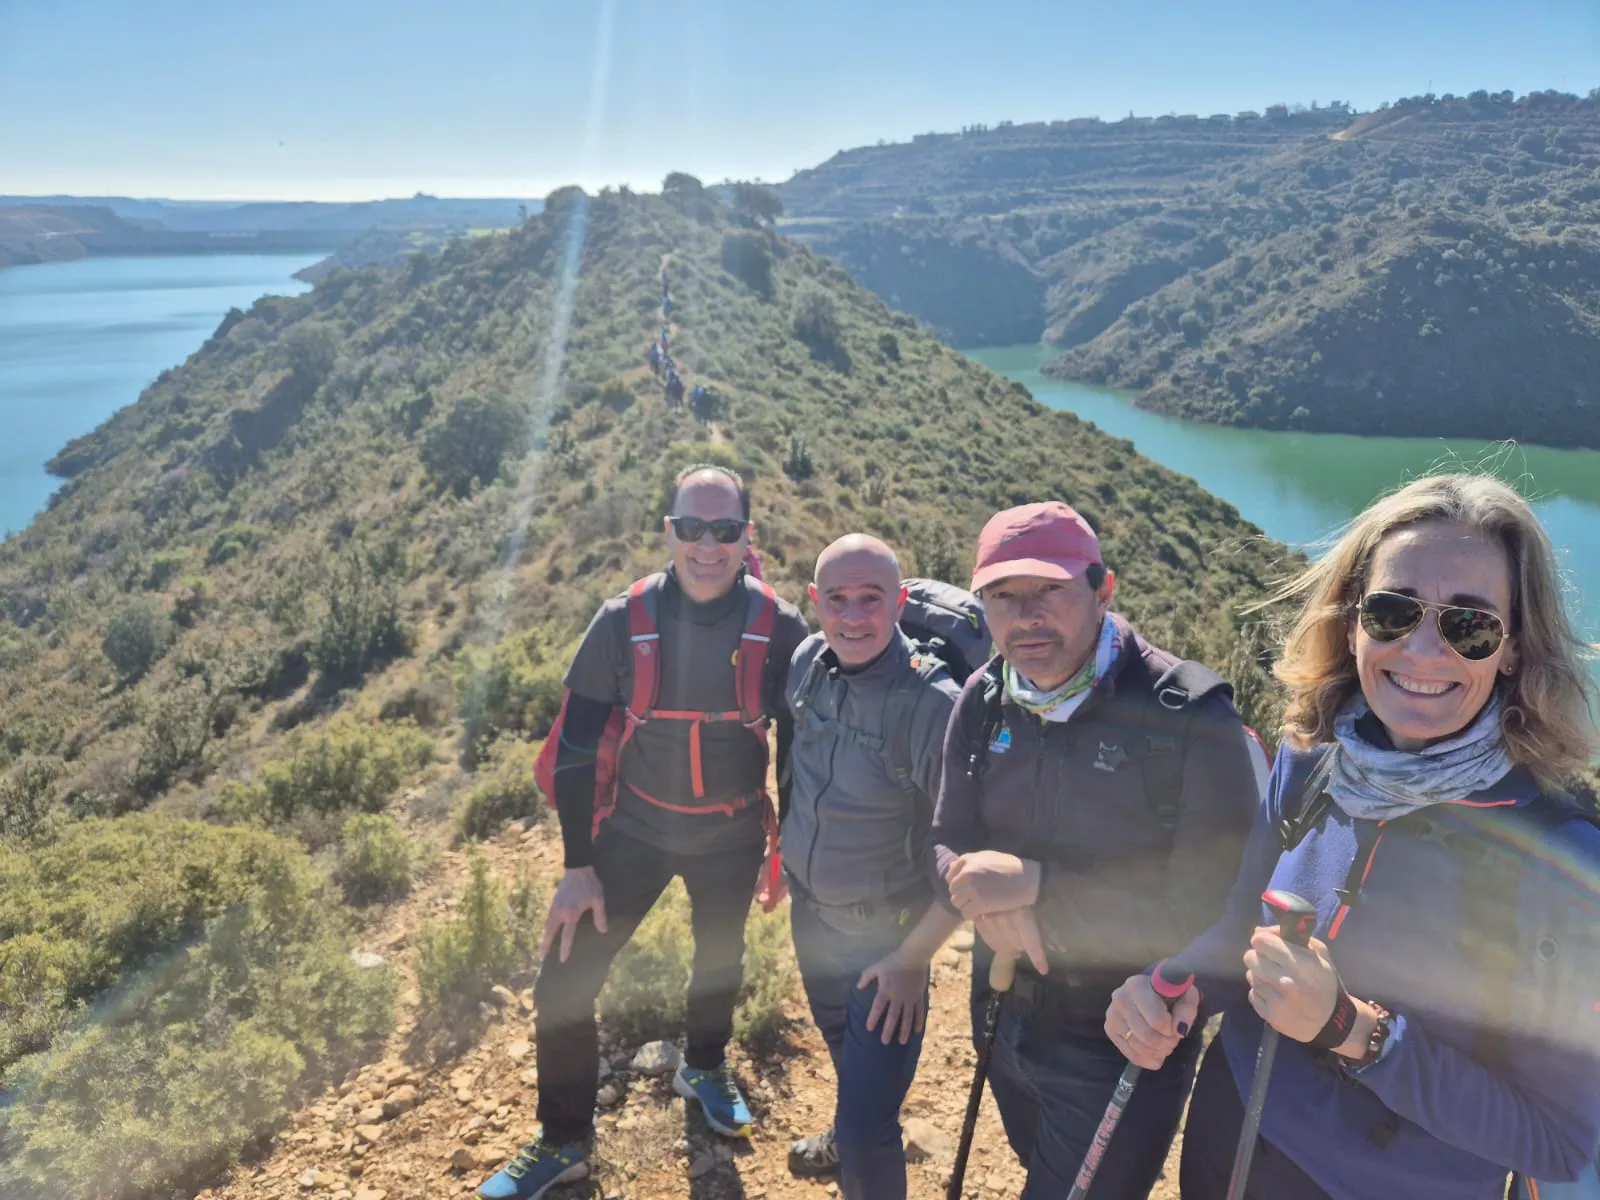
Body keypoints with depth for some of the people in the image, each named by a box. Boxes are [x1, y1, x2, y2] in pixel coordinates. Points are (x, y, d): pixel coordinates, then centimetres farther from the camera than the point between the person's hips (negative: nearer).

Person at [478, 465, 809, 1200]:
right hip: (636, 830, 0)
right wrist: (578, 866, -10)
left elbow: (800, 746, -3)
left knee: (720, 963, 22)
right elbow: (575, 748, -10)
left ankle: (704, 1069, 54)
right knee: (564, 983, -4)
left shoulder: (779, 629, -18)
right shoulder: (623, 622, -18)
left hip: (732, 839, 1)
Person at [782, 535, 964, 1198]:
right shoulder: (807, 663, -10)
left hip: (886, 936, -7)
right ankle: (850, 1136, 61)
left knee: (867, 1128, -7)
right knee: (840, 1042, 32)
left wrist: (914, 957, -19)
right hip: (809, 911, 7)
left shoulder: (933, 703, -30)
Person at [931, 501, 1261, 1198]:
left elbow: (1215, 911, -26)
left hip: (1120, 1048, -6)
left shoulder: (1190, 715, -24)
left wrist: (1039, 885, -32)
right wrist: (988, 893, -24)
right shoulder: (983, 702, -5)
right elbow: (948, 845, 0)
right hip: (1003, 1016, 6)